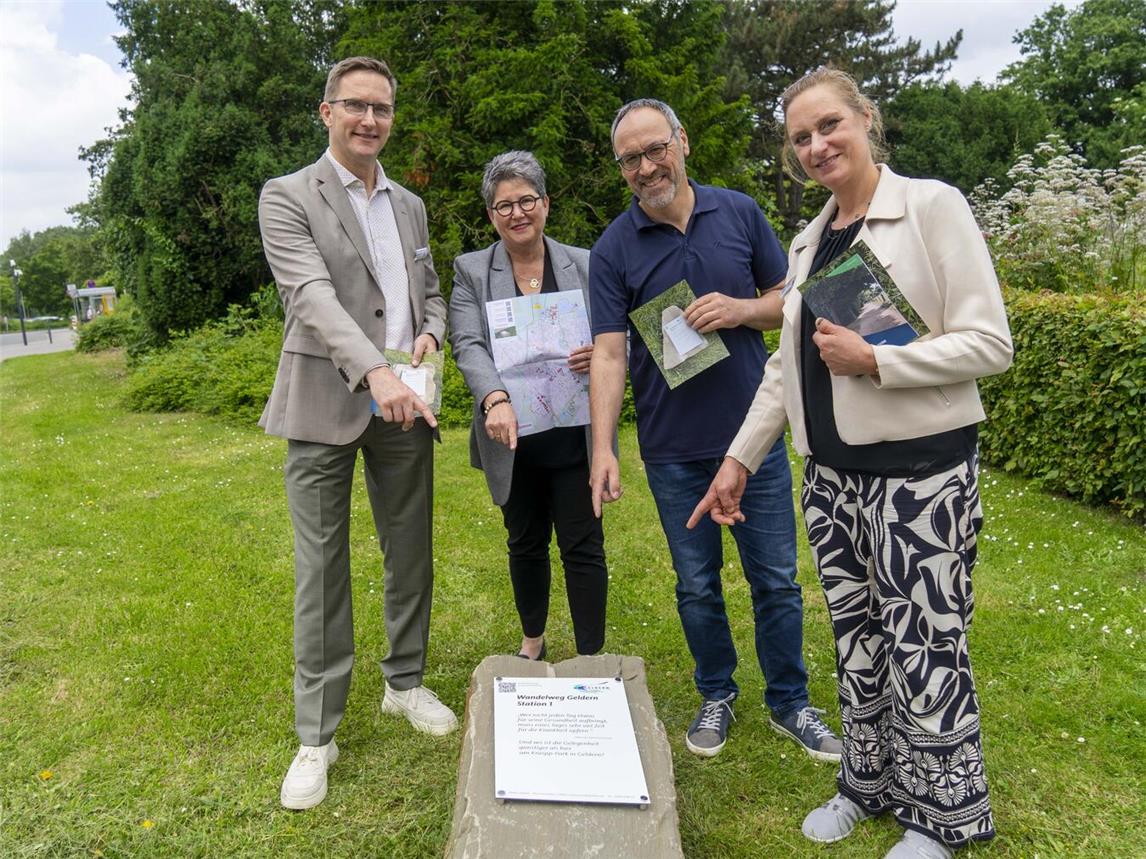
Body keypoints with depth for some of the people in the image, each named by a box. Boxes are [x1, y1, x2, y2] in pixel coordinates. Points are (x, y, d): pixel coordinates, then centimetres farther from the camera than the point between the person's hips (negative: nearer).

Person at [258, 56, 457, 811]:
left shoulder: (410, 205, 15)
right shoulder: (288, 197, -3)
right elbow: (311, 294, -17)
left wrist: (430, 334, -5)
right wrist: (374, 371, -31)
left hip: (405, 405, 5)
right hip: (326, 404, -4)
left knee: (411, 553, 12)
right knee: (323, 567, 1)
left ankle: (406, 682, 32)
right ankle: (317, 734, 13)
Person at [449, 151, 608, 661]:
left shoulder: (585, 265, 4)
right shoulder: (470, 271, 3)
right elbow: (468, 345, -10)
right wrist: (496, 399, -28)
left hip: (575, 435, -1)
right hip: (513, 439, 1)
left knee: (583, 547, 2)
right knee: (525, 544, 16)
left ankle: (592, 660, 13)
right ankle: (533, 640, 36)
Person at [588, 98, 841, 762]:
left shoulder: (740, 213, 1)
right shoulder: (614, 249, -4)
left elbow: (789, 300, 7)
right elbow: (609, 353, -10)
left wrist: (741, 309, -15)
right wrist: (603, 448, -19)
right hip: (673, 450, 0)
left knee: (777, 581, 10)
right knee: (697, 586, 13)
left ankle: (790, 702, 30)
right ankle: (717, 696, 34)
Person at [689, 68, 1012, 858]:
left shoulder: (932, 206, -5)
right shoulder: (809, 242, 13)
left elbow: (990, 344, -10)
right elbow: (787, 365, 16)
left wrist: (873, 359, -19)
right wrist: (739, 458, 13)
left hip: (920, 467, -6)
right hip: (832, 469, 6)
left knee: (922, 645, 2)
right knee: (856, 637, 14)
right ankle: (871, 785, 33)